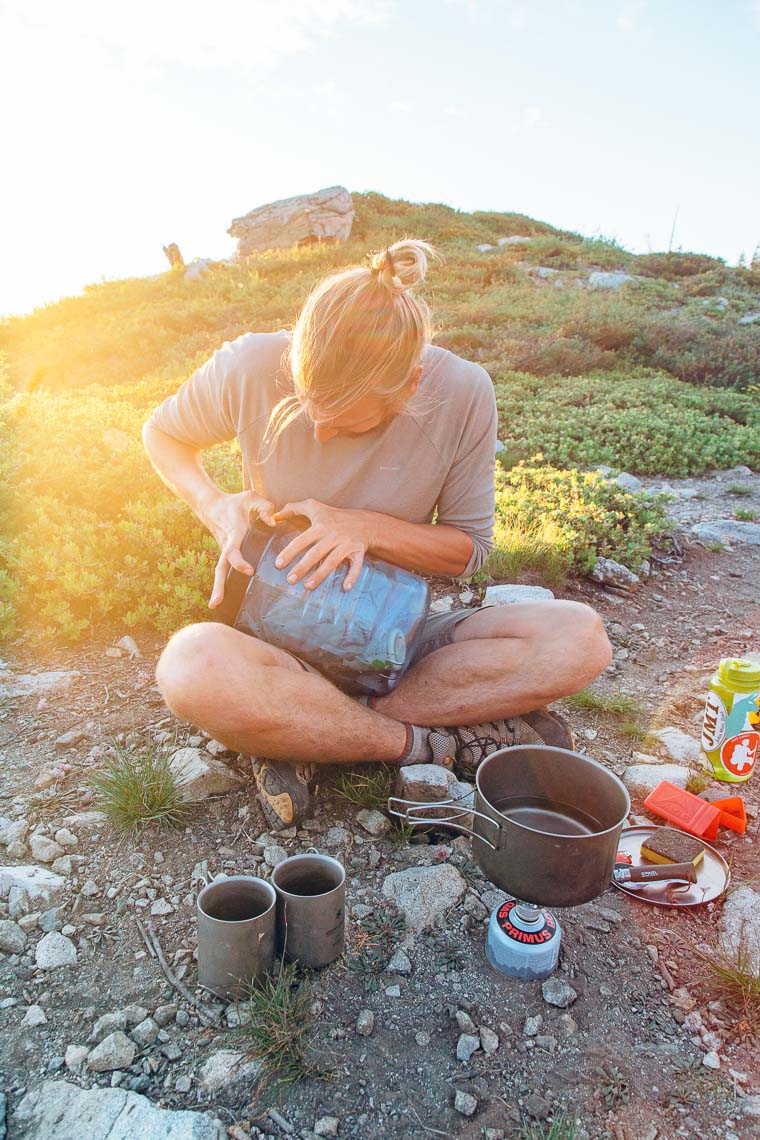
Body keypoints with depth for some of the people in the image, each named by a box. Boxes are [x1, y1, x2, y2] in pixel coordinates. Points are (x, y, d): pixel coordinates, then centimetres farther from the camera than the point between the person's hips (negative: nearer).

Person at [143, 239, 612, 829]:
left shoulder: (463, 393, -15)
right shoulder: (252, 367, -16)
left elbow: (469, 548, -4)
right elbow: (164, 432, 4)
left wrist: (367, 527, -22)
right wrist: (218, 507, -16)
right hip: (278, 636, -1)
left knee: (580, 638, -22)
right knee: (192, 668, -37)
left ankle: (302, 739, -21)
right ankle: (435, 741, -18)